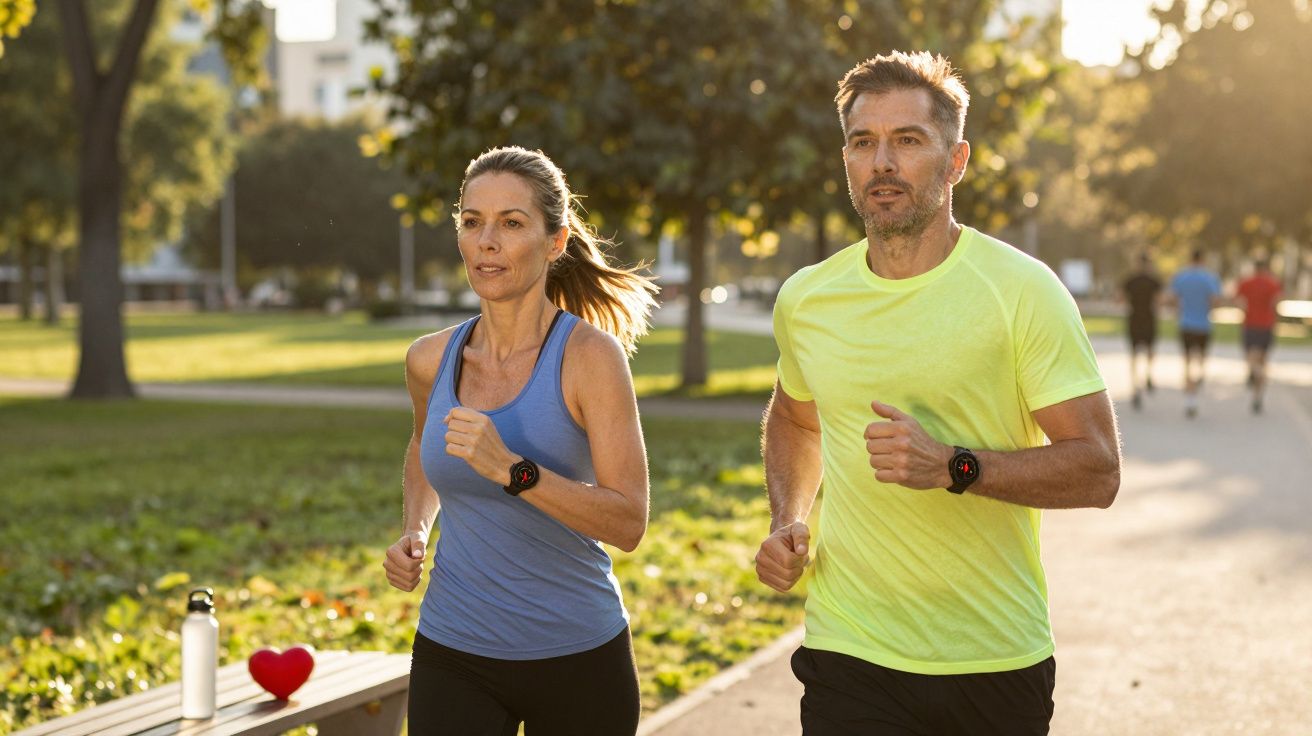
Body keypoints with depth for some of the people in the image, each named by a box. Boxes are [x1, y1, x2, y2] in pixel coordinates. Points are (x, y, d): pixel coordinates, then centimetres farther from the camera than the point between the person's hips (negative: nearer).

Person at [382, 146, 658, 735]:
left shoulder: (590, 354, -14)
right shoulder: (430, 360, -1)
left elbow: (628, 522, -19)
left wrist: (510, 470, -30)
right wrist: (413, 532, 5)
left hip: (578, 657, -2)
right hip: (453, 656, 3)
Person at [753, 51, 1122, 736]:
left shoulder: (1022, 289, -8)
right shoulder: (805, 299, 3)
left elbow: (1097, 471, -10)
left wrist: (954, 466, -24)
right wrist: (787, 521, 6)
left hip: (997, 662, -1)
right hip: (850, 655, 2)